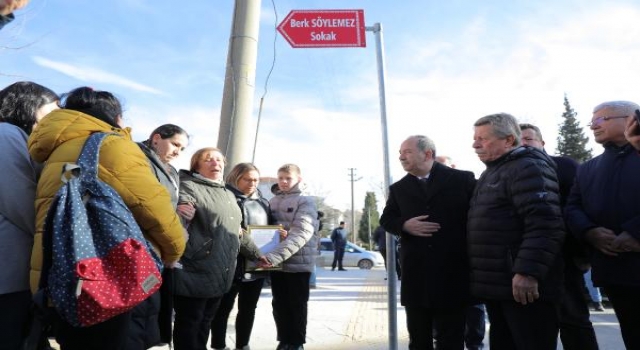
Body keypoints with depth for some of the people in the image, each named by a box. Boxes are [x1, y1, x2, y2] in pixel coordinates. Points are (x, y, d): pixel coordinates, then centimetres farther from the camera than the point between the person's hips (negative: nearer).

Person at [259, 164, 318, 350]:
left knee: (297, 305, 9)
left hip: (298, 263, -4)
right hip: (276, 263, 5)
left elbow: (301, 233, -21)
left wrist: (274, 256, -32)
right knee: (279, 305, 14)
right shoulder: (272, 201, 8)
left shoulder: (305, 201, -8)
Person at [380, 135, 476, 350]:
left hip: (452, 274, -2)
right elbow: (386, 219, 10)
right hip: (415, 276, 3)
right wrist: (404, 225, -11)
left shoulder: (462, 179, 0)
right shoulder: (398, 189, 9)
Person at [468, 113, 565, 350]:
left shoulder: (528, 167, -10)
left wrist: (527, 272, -27)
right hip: (497, 285, 9)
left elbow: (544, 226, -22)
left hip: (523, 285, -9)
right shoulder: (493, 172, 19)